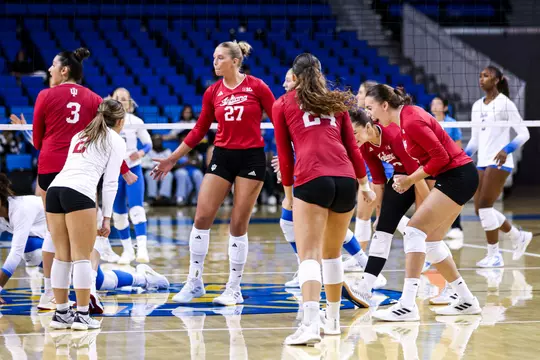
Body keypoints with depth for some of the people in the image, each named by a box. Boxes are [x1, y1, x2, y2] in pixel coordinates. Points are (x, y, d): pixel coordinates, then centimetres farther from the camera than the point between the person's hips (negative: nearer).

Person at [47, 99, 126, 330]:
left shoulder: (79, 136, 29)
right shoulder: (116, 142, 11)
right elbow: (110, 182, 4)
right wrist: (107, 218, 4)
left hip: (54, 188, 6)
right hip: (80, 193, -6)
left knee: (61, 256, 10)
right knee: (81, 257, -3)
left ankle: (61, 314, 13)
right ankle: (82, 316, -3)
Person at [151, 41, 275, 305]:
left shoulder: (256, 87, -6)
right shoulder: (212, 93, 5)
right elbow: (199, 131, 12)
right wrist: (172, 159, 12)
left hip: (251, 157, -4)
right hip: (222, 156, 4)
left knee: (238, 225, -2)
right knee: (201, 218, -3)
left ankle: (234, 289, 8)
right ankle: (194, 281, 9)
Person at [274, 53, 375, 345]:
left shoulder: (282, 105, 16)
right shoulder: (336, 102, 23)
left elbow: (284, 153, 16)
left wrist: (288, 193, 25)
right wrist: (364, 184, 29)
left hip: (311, 180, -4)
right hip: (345, 179, 4)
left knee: (309, 255, -13)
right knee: (332, 253, 21)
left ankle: (311, 323, -32)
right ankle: (332, 319, 29)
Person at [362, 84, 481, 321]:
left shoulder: (411, 121, -20)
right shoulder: (404, 117, 9)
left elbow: (440, 157, -21)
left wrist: (411, 179, -12)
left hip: (458, 176, -10)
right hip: (455, 178, 10)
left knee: (415, 231, -14)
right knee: (430, 239, 13)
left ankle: (407, 306, -19)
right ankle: (466, 301, 20)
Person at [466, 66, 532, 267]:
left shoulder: (505, 104, -7)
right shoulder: (477, 106, 13)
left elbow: (524, 133, -11)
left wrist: (507, 150, -25)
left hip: (499, 162, -8)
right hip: (482, 163, 8)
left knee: (484, 206, -14)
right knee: (480, 210, 6)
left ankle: (494, 255, -4)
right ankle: (519, 237, 24)